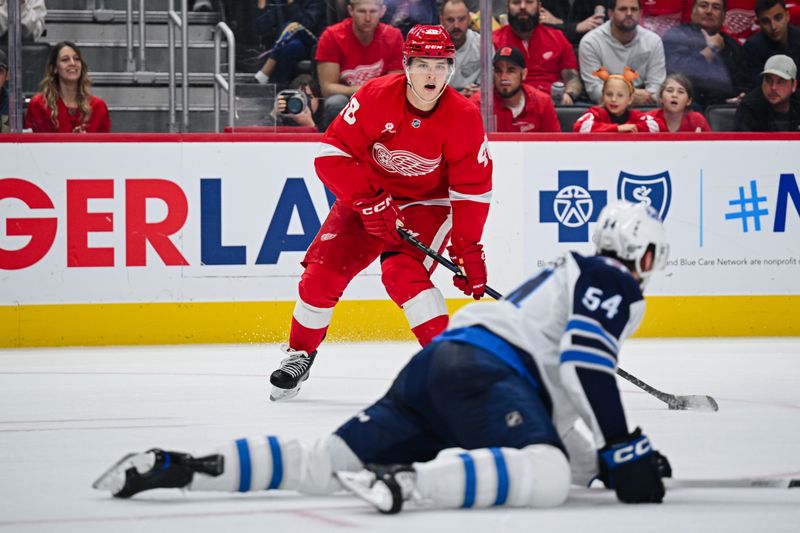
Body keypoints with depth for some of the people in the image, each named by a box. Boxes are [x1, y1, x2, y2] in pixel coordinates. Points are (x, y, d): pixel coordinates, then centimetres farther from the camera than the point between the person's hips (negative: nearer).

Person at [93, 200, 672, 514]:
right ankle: (406, 483, -48)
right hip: (483, 367, -9)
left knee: (322, 463, 0)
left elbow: (567, 387, 39)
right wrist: (622, 452, -10)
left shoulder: (573, 275, 36)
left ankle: (178, 465, -13)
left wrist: (600, 453, 44)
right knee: (547, 474, -31)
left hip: (439, 363, 9)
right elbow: (586, 365, -12)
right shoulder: (613, 283, 6)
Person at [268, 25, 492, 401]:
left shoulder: (464, 117, -20)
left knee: (402, 273, -27)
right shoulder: (376, 97, -22)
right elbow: (332, 154, -20)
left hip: (427, 202, -2)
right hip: (368, 196, 2)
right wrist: (369, 202, -28)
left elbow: (473, 190, -14)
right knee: (322, 272, -7)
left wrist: (468, 251, -18)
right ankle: (299, 354, 17)